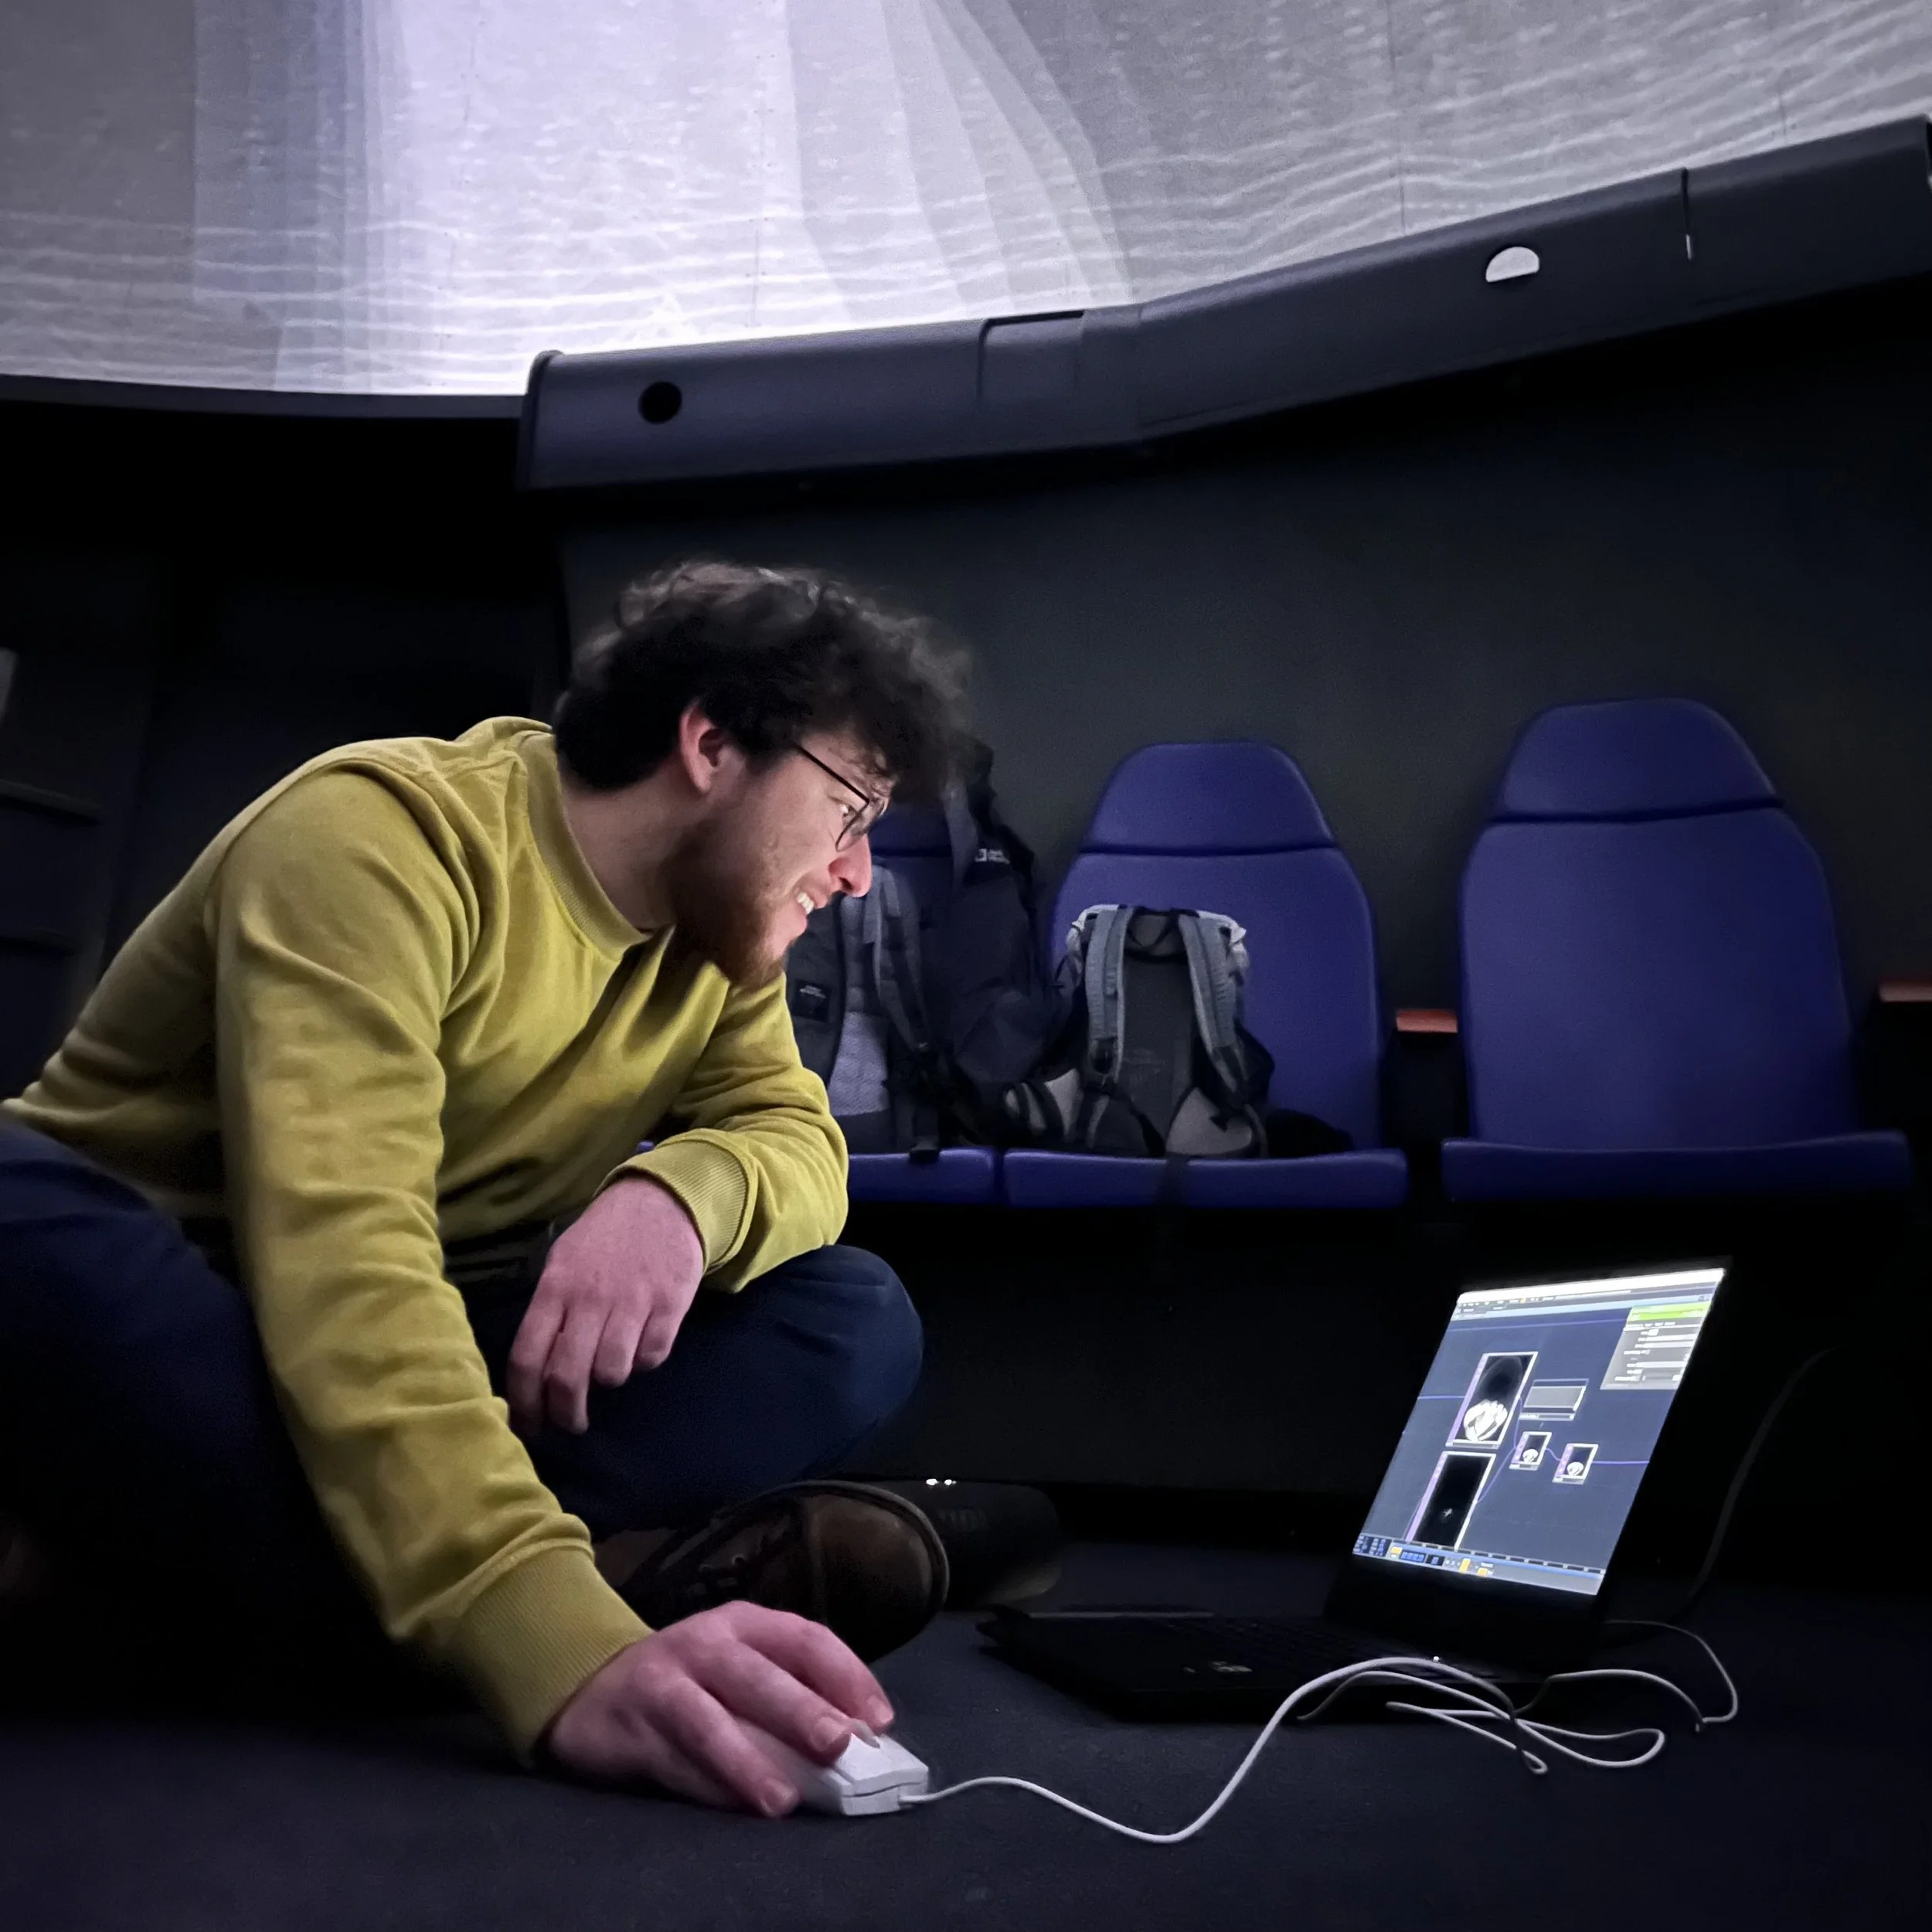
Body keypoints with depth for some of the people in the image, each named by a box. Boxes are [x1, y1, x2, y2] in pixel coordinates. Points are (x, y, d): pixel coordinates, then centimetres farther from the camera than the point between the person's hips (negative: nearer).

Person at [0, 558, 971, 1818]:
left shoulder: (720, 926, 1)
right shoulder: (384, 831, -24)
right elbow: (337, 1252, -36)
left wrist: (681, 1191, -32)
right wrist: (565, 1650, -48)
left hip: (444, 1353, 6)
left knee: (856, 1323, -13)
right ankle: (633, 1569, -34)